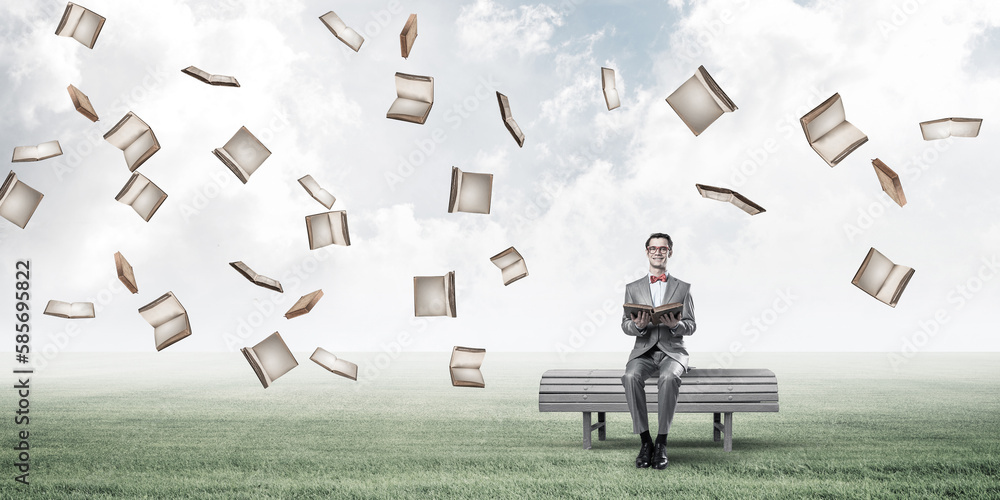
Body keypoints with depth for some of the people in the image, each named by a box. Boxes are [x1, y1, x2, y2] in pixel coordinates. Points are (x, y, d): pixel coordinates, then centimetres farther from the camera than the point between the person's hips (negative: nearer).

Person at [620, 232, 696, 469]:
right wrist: (638, 325, -16)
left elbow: (691, 326, 6)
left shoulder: (683, 288, 13)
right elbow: (625, 325, 8)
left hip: (672, 350, -1)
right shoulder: (633, 288, 15)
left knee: (668, 377, -36)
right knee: (631, 376, -34)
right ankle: (645, 442, -26)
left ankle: (661, 443, -28)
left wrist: (676, 324, -18)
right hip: (643, 350, 1)